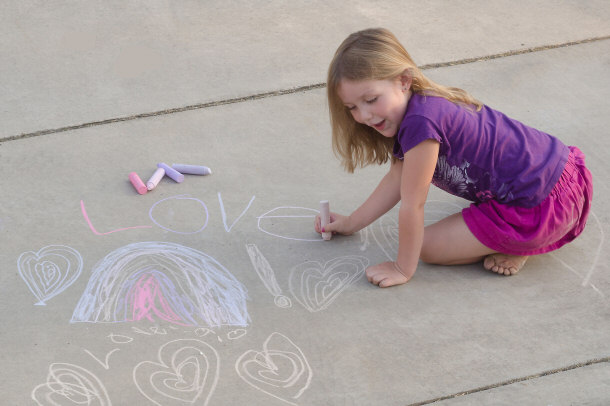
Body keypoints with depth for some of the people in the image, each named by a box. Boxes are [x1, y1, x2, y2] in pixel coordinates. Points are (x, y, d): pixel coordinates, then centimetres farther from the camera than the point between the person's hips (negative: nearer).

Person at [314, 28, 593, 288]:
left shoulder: (421, 122, -26)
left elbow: (412, 205, -17)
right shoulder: (414, 105, 5)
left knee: (428, 247, -4)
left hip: (538, 209, -9)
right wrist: (351, 223, 21)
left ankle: (516, 248, 3)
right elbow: (398, 178, 17)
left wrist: (403, 269, -6)